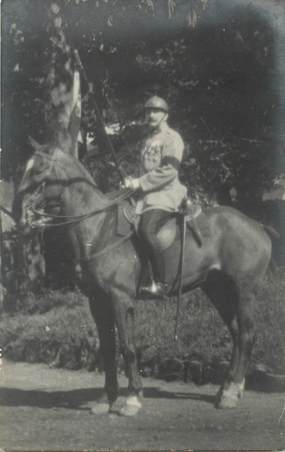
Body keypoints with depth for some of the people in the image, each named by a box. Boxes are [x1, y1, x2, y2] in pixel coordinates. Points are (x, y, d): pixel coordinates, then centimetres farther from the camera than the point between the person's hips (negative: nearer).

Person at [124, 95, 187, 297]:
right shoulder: (147, 140, 22)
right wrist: (133, 182, 12)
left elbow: (169, 170, -16)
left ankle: (160, 284, -32)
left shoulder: (172, 138, -4)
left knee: (147, 230, -31)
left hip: (165, 193, -10)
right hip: (146, 195, 10)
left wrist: (140, 183, -18)